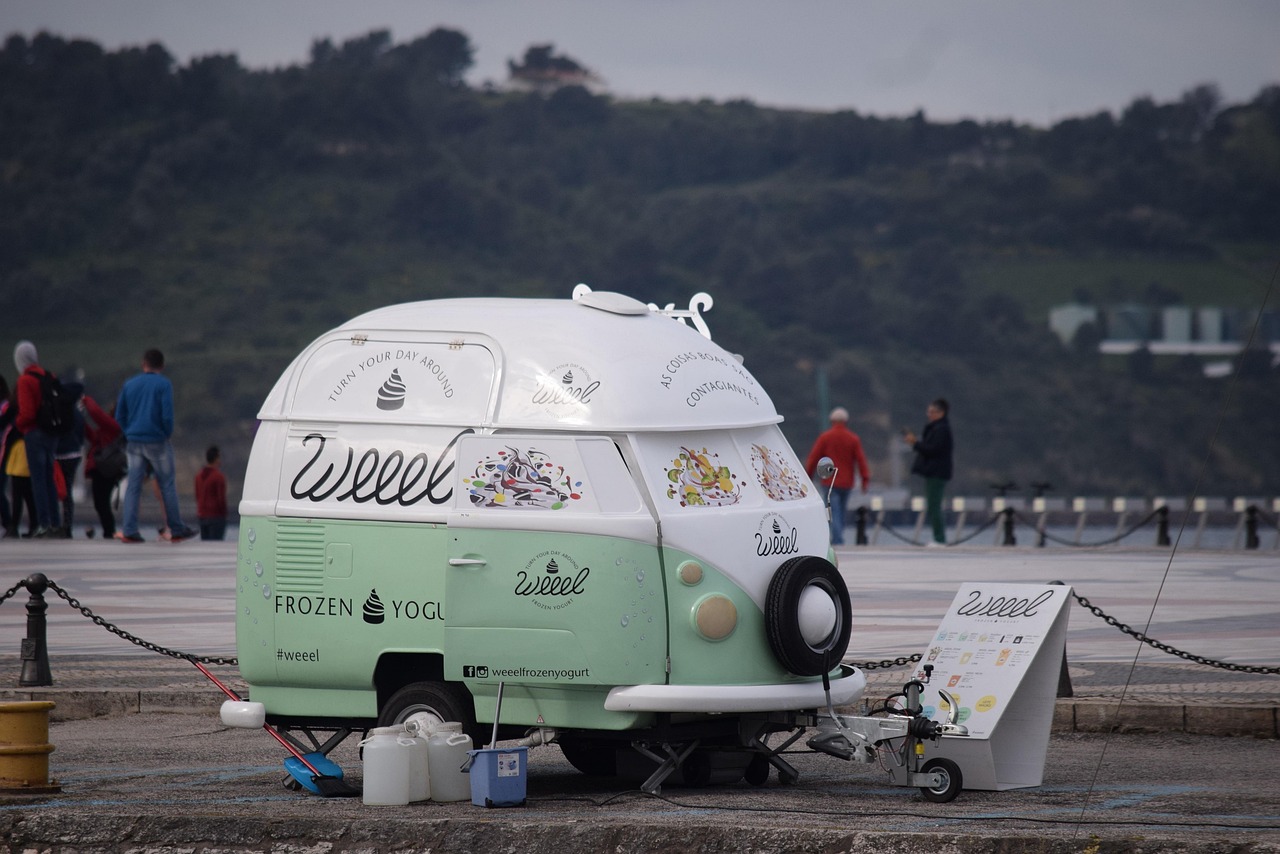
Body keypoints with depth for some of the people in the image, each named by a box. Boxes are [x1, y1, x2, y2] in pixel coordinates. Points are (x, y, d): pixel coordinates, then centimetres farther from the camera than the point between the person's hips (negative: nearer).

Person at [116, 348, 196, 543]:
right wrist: (168, 433, 2)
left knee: (133, 486, 4)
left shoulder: (130, 384, 8)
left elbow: (119, 416, 10)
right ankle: (176, 530, 10)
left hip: (134, 441, 4)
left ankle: (128, 530, -4)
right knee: (168, 485, 6)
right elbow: (167, 415, -14)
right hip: (157, 441, -4)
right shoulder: (163, 384, -6)